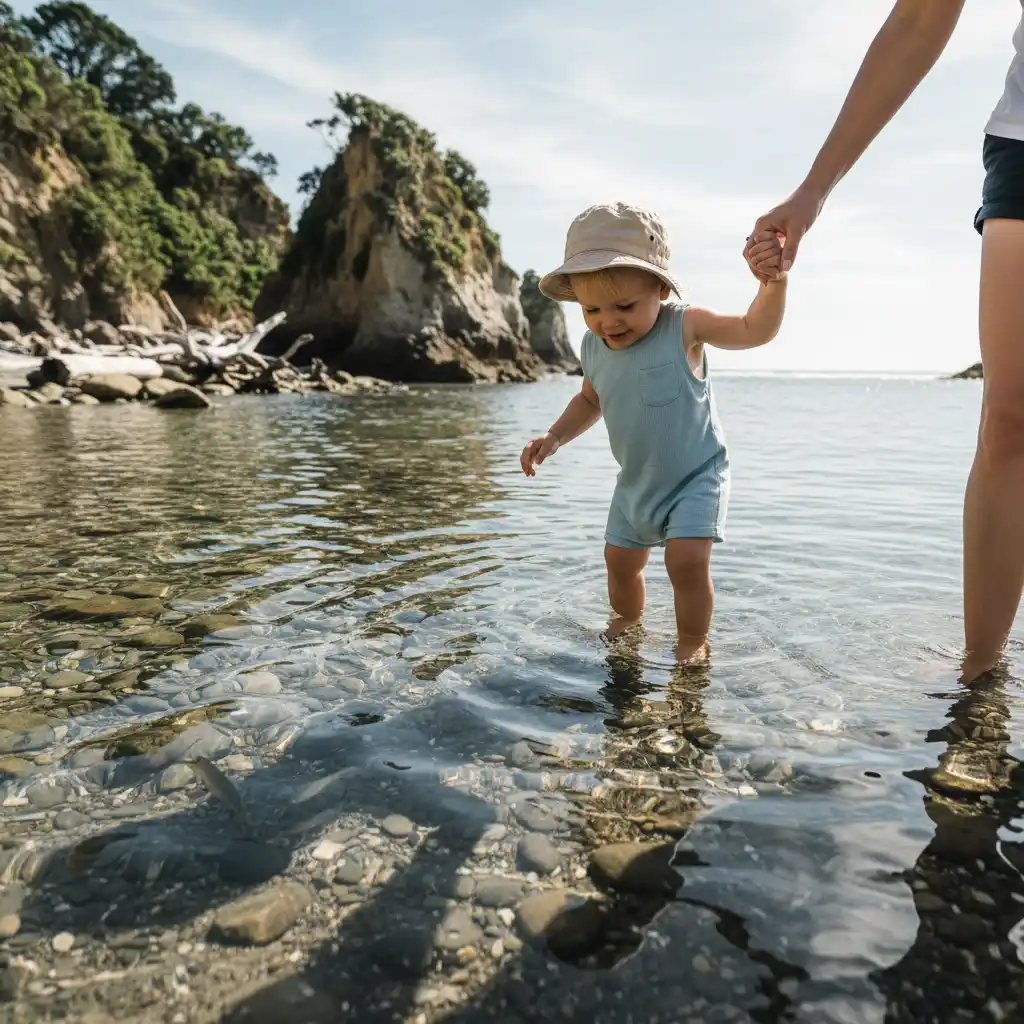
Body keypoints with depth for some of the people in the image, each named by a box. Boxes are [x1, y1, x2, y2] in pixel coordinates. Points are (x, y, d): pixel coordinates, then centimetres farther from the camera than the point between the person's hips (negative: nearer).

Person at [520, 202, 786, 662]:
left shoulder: (684, 326, -20)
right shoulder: (593, 347, -5)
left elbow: (756, 329, -24)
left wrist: (773, 280, -43)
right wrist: (554, 437, 0)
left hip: (696, 477, -5)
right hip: (637, 483, 6)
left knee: (687, 560, -20)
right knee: (620, 562, 16)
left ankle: (693, 643, 7)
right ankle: (626, 624, 46)